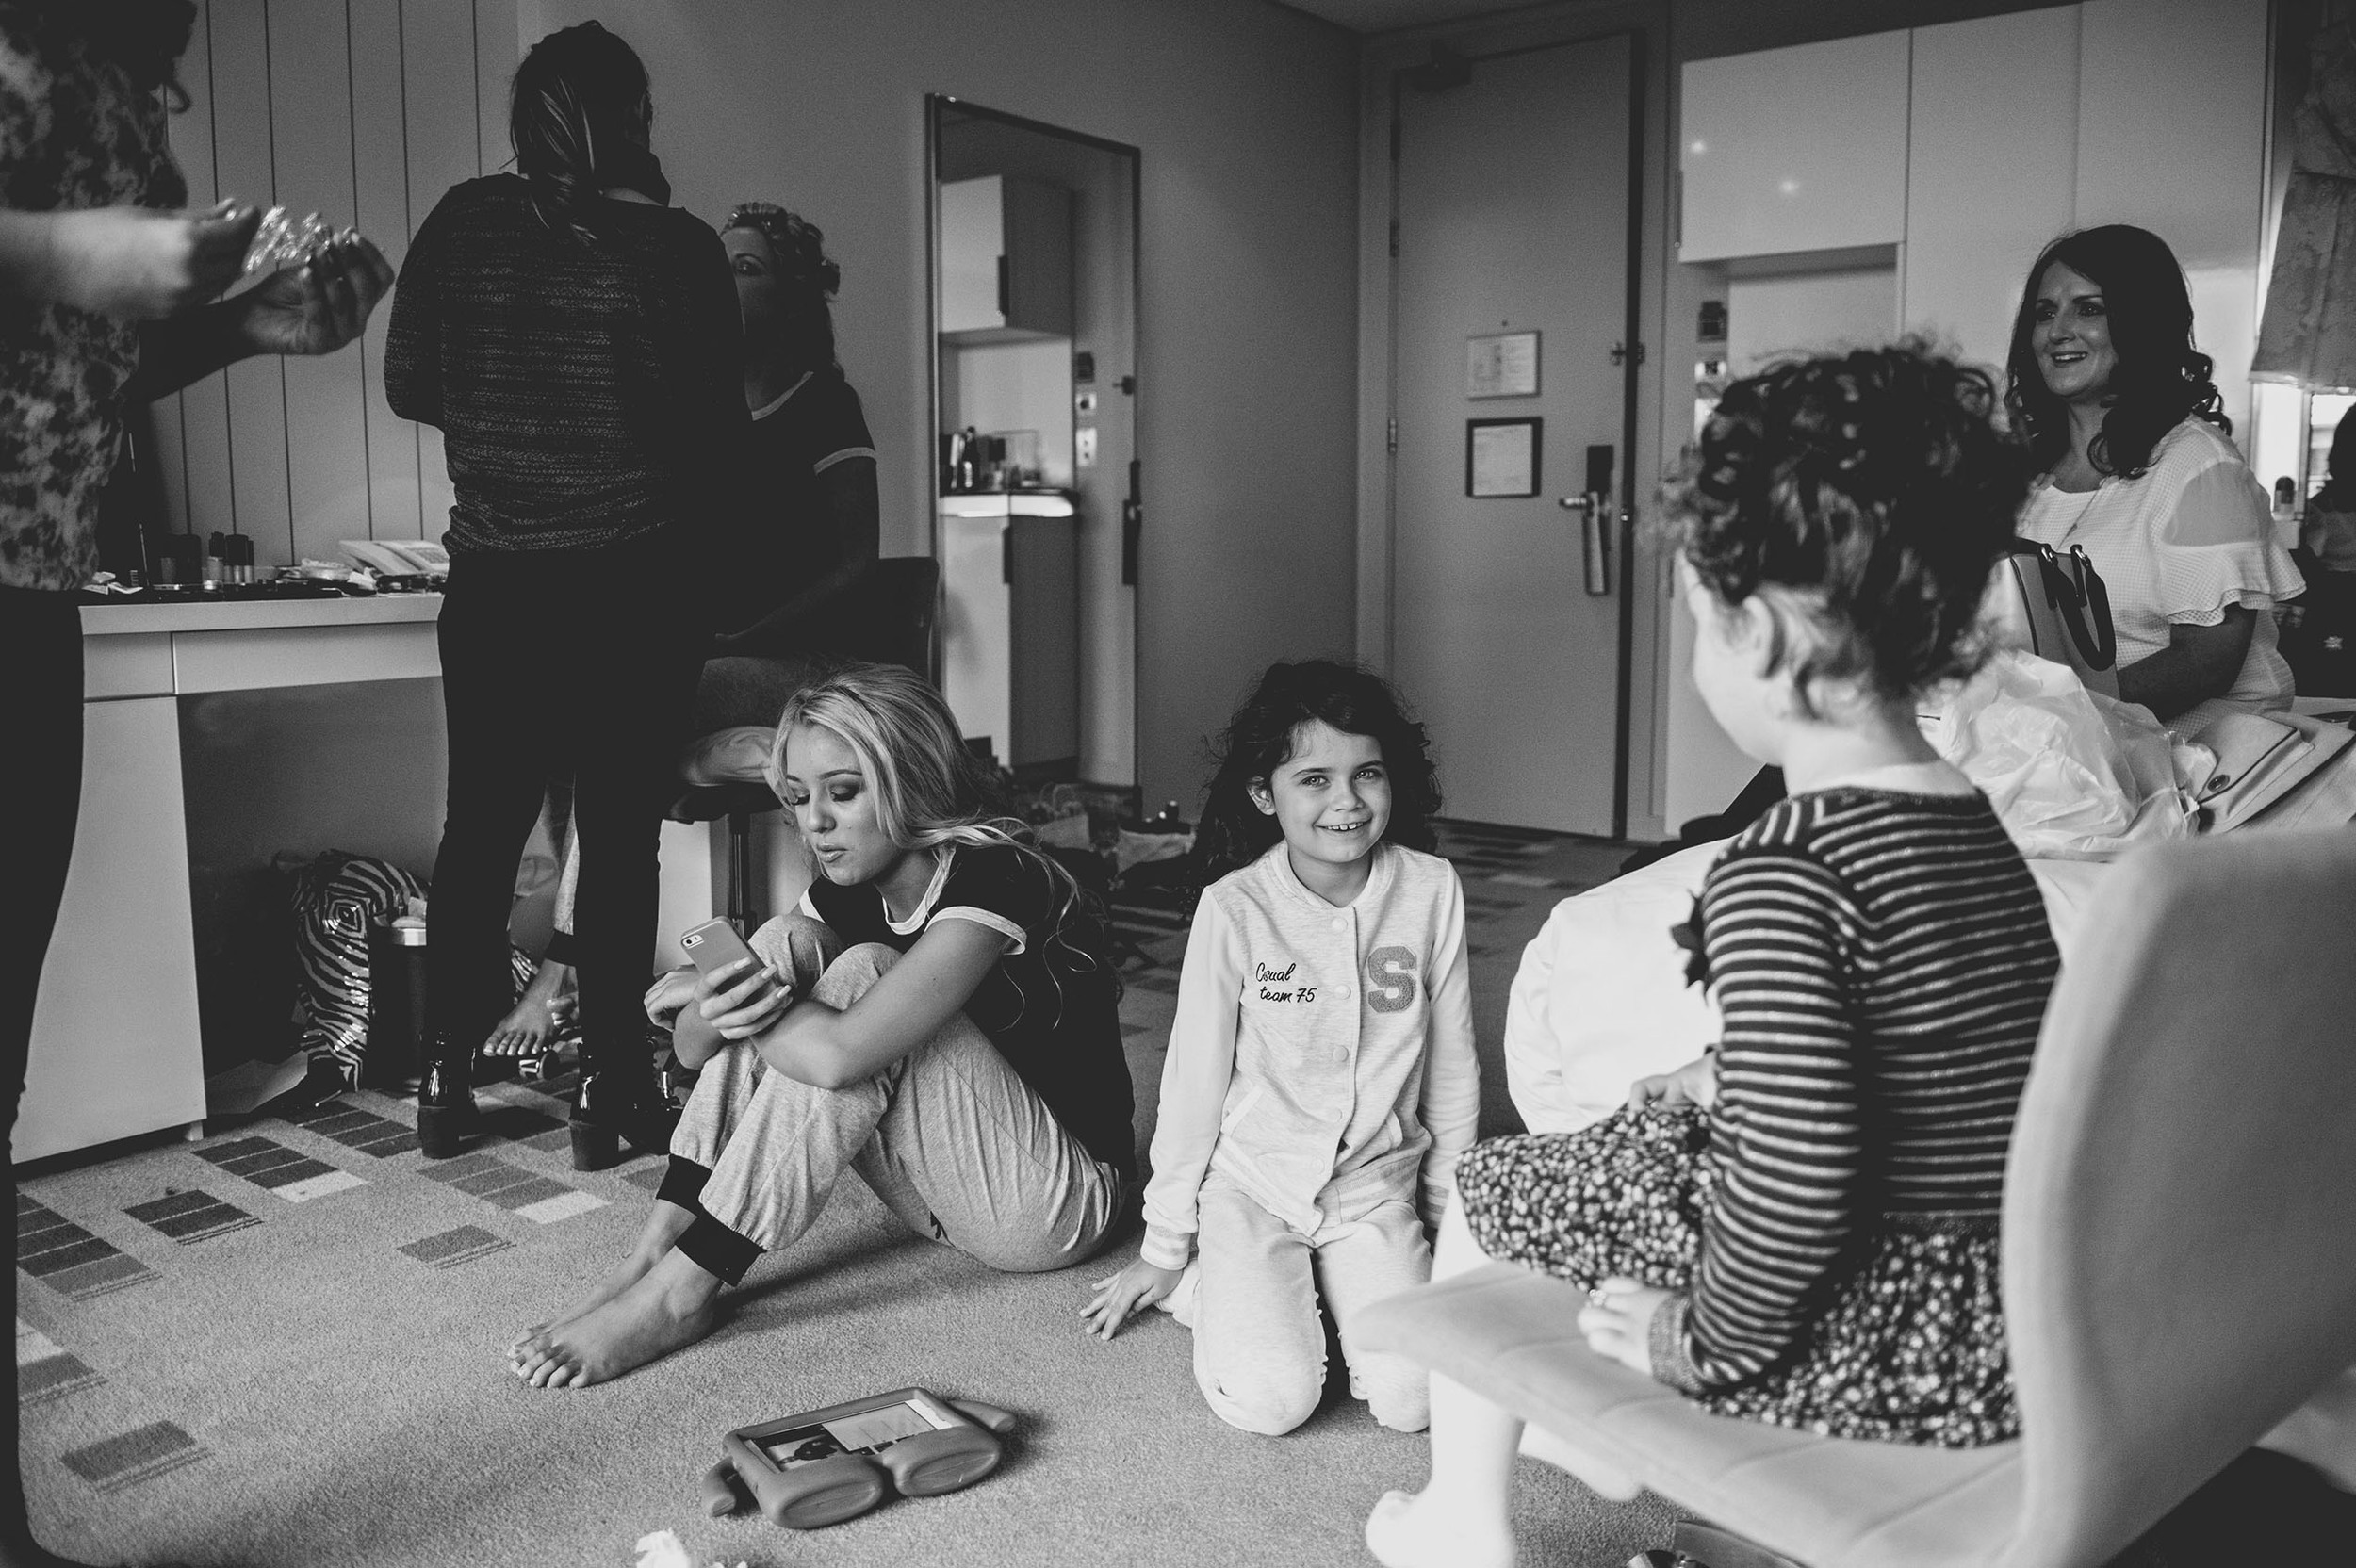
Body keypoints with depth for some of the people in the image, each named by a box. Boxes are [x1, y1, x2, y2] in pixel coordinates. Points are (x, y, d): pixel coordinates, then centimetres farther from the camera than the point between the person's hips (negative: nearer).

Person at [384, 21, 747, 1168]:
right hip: (634, 590, -2)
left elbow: (407, 388, 8)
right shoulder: (678, 249, -7)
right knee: (619, 840, 6)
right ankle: (608, 1092, 12)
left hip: (495, 586, 3)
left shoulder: (461, 225, 0)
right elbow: (718, 435, -3)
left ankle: (445, 1078, 20)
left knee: (480, 829, 13)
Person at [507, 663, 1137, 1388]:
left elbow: (837, 1054, -36)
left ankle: (682, 1292, -23)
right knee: (784, 944, -9)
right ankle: (656, 1252, -13)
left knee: (860, 973, -26)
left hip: (1066, 1199, -7)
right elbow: (693, 1047, -3)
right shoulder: (851, 889, 1)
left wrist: (702, 992, -18)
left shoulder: (995, 879, -24)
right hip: (947, 1191, 8)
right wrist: (722, 1002, -27)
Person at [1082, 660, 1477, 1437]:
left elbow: (1451, 1067, 2)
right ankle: (1223, 1287, 13)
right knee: (1271, 1400, -18)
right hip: (1251, 1185, -2)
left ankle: (1328, 1294, 15)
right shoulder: (1233, 909, -14)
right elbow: (1194, 1080, -4)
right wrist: (1164, 1248, 4)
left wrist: (1449, 1212, 9)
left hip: (1376, 1192, 2)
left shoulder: (1432, 890, -9)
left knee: (1413, 1399, -14)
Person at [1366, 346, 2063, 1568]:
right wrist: (1726, 1076, 18)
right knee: (1642, 1131, 28)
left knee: (1487, 1189, 12)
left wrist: (1703, 1340, -14)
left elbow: (1793, 1176, -30)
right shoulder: (2002, 820, 1)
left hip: (1870, 1346, -8)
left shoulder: (1778, 874, -25)